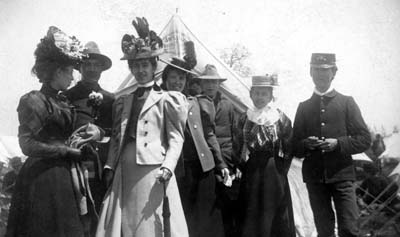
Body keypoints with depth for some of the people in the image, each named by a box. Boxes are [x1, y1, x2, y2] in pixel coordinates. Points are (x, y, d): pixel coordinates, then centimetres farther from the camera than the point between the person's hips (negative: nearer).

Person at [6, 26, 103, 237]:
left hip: (67, 175, 8)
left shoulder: (63, 101, 13)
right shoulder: (34, 101, -9)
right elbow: (28, 146, -16)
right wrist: (67, 150, -12)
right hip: (46, 177, -7)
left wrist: (95, 131, 1)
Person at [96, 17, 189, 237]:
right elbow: (116, 139, 17)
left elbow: (176, 138, -3)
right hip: (123, 174, 5)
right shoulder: (122, 102, 19)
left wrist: (167, 167, -17)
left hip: (153, 172, -5)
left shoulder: (167, 99, 4)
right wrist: (110, 166, 4)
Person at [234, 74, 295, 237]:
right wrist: (245, 167, 2)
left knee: (277, 219, 2)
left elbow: (288, 150, -1)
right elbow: (238, 149, 9)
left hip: (275, 176, -2)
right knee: (251, 221, 2)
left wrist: (280, 171, -5)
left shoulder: (281, 119, 0)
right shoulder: (244, 120, 6)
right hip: (251, 177, 2)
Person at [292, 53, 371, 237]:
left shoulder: (346, 102, 7)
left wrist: (338, 144, -13)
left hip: (341, 175, -2)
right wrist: (305, 144, -9)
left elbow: (364, 139, 2)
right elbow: (294, 148, 13)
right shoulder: (304, 107, 12)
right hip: (314, 178, 2)